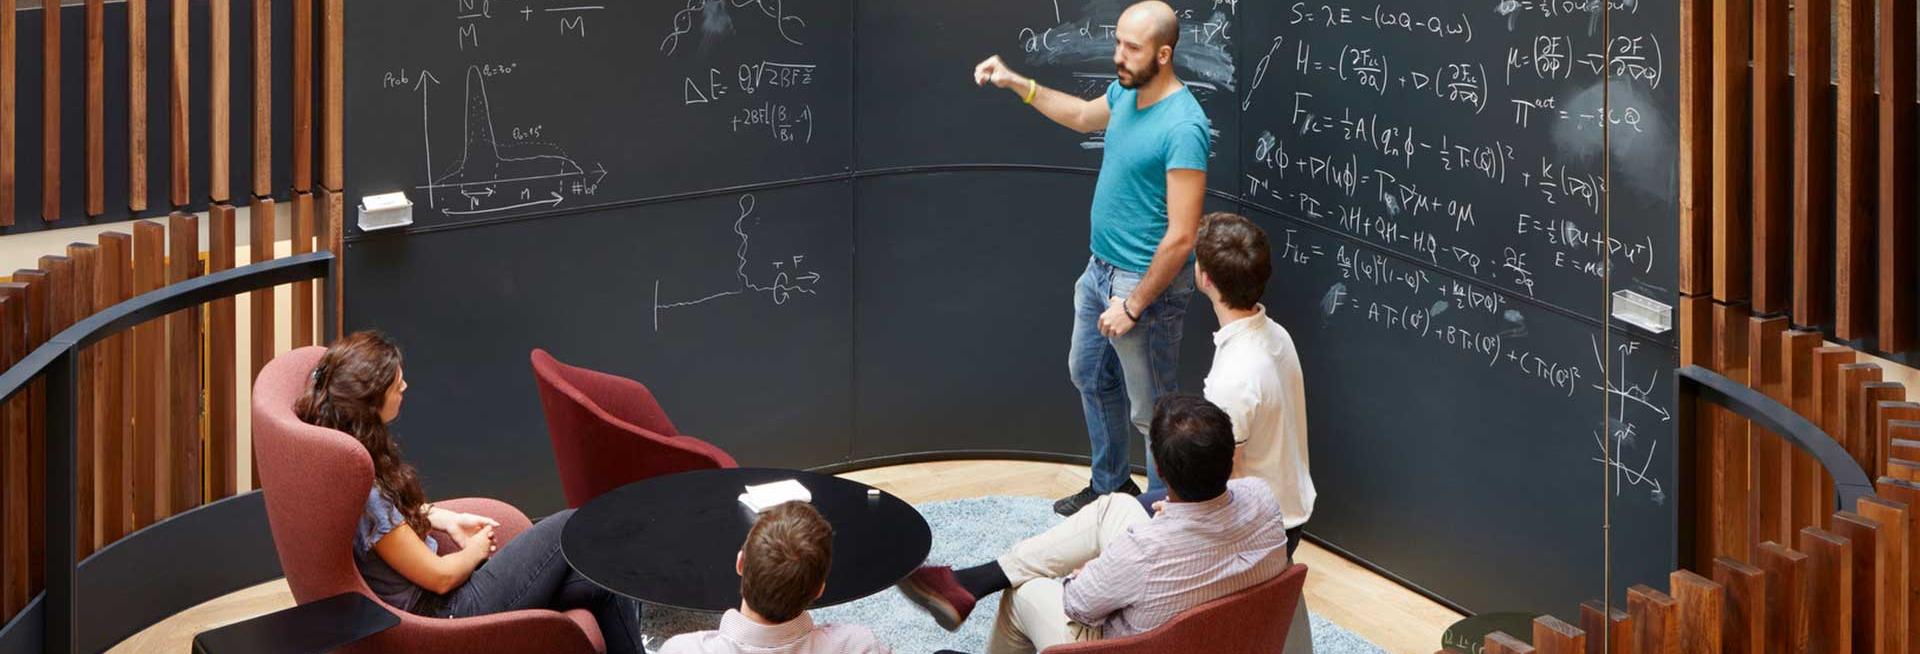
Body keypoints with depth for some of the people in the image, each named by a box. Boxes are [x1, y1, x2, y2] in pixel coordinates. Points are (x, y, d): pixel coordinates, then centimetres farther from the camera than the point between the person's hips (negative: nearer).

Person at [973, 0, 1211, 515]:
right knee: (1090, 376, 25)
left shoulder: (1183, 128, -27)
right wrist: (1016, 83, 17)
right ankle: (1110, 485, 44)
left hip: (1146, 284, -10)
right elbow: (1083, 116, 26)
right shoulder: (1126, 93, 0)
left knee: (1150, 410, 3)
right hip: (1100, 269, 10)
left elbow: (1180, 237, -27)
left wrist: (1134, 306, -21)